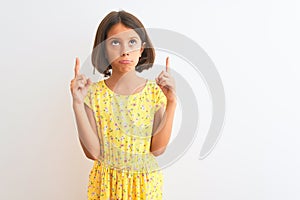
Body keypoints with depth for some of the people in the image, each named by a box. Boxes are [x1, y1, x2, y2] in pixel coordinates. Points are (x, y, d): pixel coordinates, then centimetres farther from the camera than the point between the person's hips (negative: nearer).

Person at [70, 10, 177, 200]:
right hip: (106, 183, 0)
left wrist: (171, 102, -20)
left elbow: (157, 149, -14)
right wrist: (78, 104, -21)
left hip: (146, 182, 0)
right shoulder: (93, 93, -11)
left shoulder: (155, 92, -10)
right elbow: (93, 152, -14)